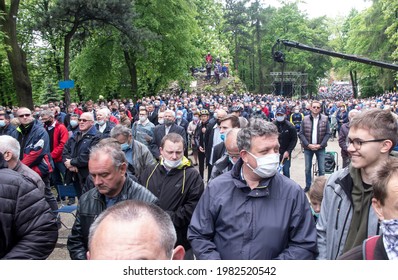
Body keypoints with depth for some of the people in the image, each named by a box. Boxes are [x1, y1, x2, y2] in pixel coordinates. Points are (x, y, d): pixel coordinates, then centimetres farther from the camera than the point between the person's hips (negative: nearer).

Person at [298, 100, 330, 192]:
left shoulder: (325, 119, -3)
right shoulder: (305, 119, -3)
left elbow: (327, 133, -2)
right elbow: (301, 134, -3)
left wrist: (320, 145, -11)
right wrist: (308, 145, -12)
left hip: (320, 147, 0)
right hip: (308, 147, 0)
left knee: (321, 169, 5)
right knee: (308, 168, 10)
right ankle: (308, 185, 23)